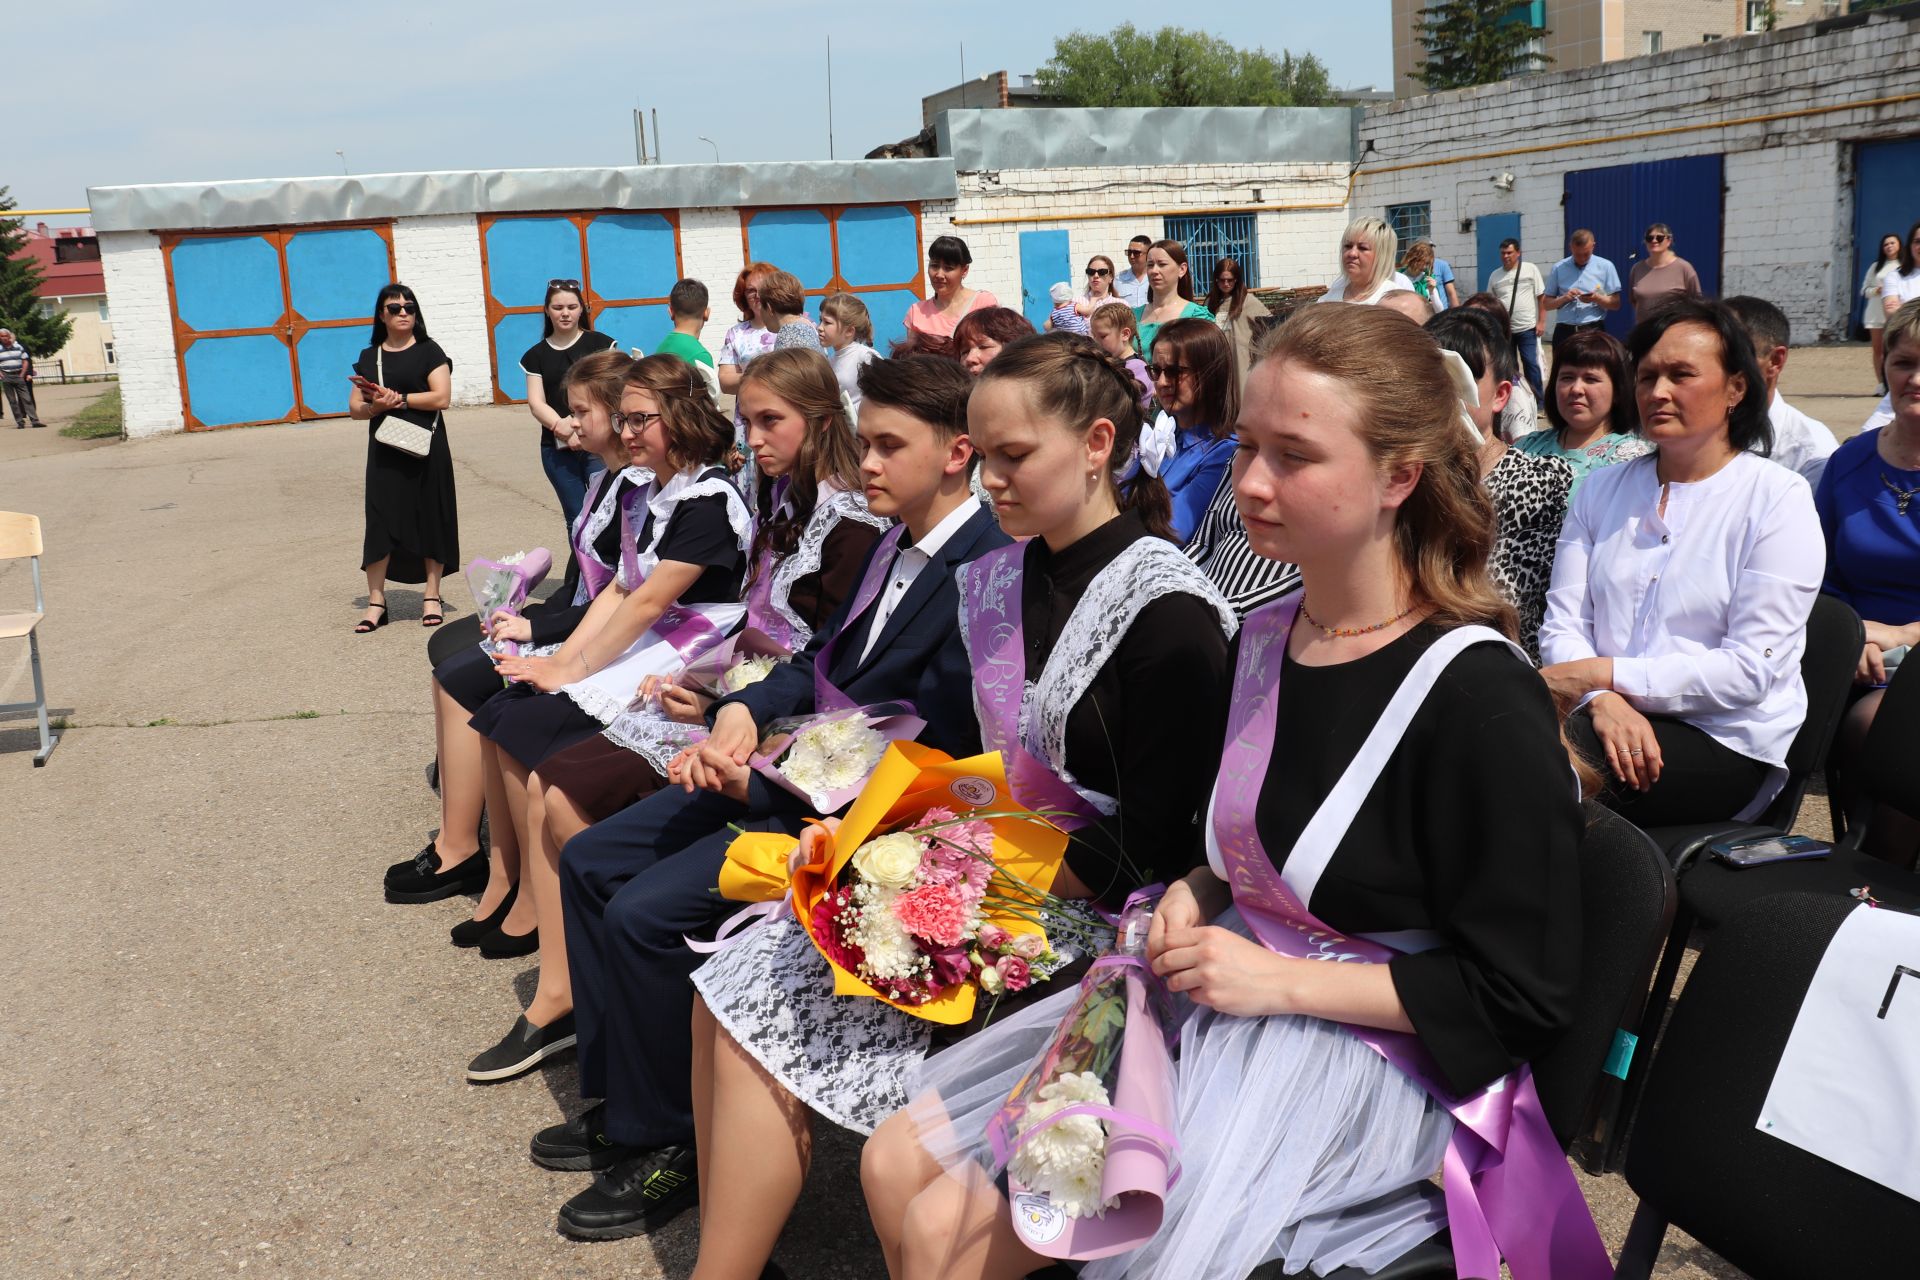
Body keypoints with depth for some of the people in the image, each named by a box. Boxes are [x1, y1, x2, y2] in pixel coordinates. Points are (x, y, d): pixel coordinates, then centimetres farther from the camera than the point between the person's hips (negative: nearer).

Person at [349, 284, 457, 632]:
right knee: (380, 522, -2)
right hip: (384, 452, 3)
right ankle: (376, 601, 2)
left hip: (426, 450, -3)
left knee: (430, 521, 2)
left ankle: (432, 596, 11)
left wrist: (398, 399, -11)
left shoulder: (428, 351, 3)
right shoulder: (369, 357, 13)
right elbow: (354, 407, 11)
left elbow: (442, 397, -10)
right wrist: (375, 407, -10)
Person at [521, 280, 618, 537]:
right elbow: (536, 403, 3)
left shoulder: (600, 344, 4)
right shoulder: (536, 355, 11)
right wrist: (562, 427, -17)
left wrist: (581, 424, -18)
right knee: (576, 519, 8)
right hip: (557, 448, 3)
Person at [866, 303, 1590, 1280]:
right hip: (1220, 996, 7)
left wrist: (1281, 978, -18)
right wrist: (1195, 896, -2)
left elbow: (1523, 998, -16)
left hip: (1359, 1048, -7)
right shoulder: (1264, 636, 3)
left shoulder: (1480, 701, -20)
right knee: (898, 1165, 3)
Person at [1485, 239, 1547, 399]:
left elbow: (1542, 297, -1)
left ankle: (1538, 399, 5)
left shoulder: (1530, 269, -1)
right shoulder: (1495, 276, 8)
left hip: (1527, 327, -3)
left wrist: (1541, 321, -7)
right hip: (1503, 329, 3)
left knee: (1531, 363, -3)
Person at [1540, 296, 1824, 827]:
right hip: (1613, 722, 4)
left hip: (1725, 739, -4)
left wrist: (1604, 673, -17)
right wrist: (1603, 701, -18)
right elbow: (1563, 622, 3)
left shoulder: (1778, 499, -2)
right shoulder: (1603, 489, 13)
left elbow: (1751, 668, -11)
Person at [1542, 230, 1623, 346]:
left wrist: (1596, 298, -16)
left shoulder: (1605, 266, 4)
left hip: (1593, 331, -1)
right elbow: (1546, 303, 9)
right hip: (1564, 332, 1)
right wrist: (1564, 298, -10)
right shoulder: (1558, 268, 7)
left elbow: (1615, 303, 3)